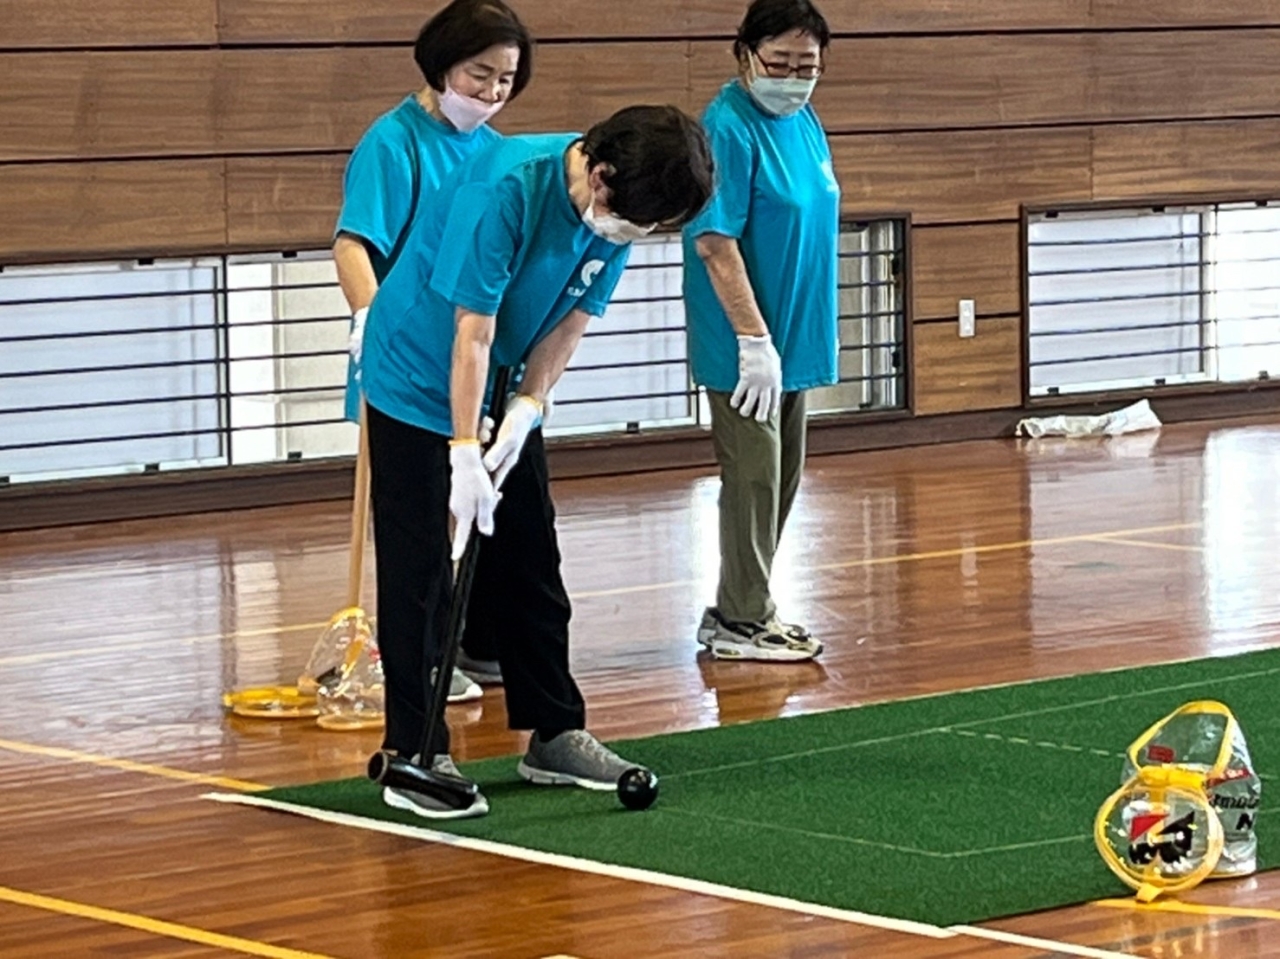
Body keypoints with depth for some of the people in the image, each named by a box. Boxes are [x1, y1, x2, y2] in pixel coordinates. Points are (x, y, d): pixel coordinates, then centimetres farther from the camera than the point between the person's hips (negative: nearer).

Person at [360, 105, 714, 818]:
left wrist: (525, 408, -15)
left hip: (505, 399, 7)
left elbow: (572, 318, -3)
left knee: (533, 563, 11)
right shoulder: (505, 188, -32)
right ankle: (413, 756, -1)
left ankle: (555, 734, 21)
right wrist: (464, 452, -28)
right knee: (422, 575, -6)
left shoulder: (618, 208, -11)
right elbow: (473, 331, -29)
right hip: (419, 389, -7)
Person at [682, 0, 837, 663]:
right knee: (754, 476, -3)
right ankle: (742, 622, 5)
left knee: (780, 477, 14)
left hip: (793, 339, 9)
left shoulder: (805, 125, 9)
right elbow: (715, 242, -21)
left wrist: (817, 329, 17)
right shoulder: (728, 128, -17)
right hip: (744, 348, -9)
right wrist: (755, 340, -22)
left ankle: (742, 609, 24)